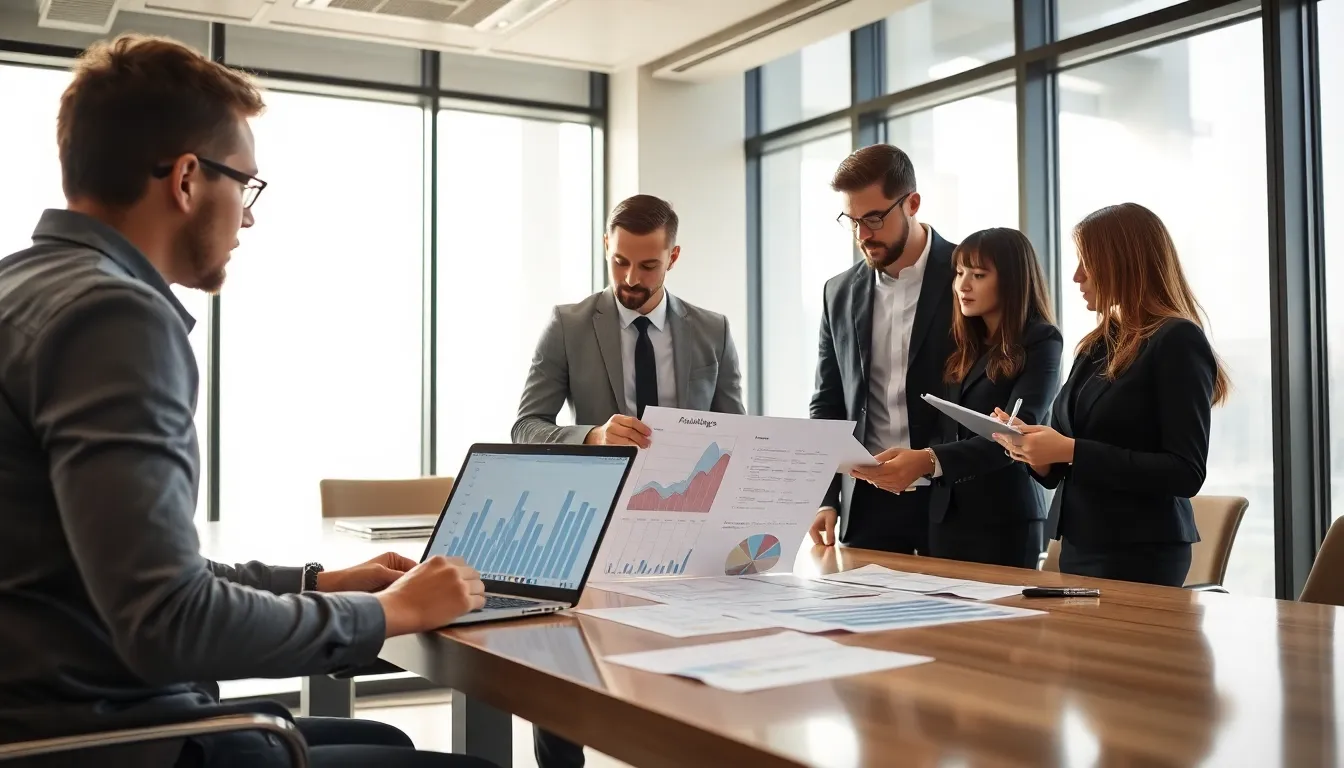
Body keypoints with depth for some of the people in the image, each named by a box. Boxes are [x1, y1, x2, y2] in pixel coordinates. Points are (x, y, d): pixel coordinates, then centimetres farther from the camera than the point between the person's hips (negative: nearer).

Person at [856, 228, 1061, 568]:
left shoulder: (1039, 342, -5)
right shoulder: (962, 347, 13)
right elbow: (946, 429, 11)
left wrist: (930, 461, -32)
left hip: (1004, 520, -5)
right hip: (945, 515, 5)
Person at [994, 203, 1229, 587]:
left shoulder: (1179, 342, -10)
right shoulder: (1097, 345, 12)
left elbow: (1186, 473, -18)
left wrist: (1071, 450, -20)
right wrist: (1036, 447, -4)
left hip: (1140, 555, -7)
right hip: (1079, 545, 7)